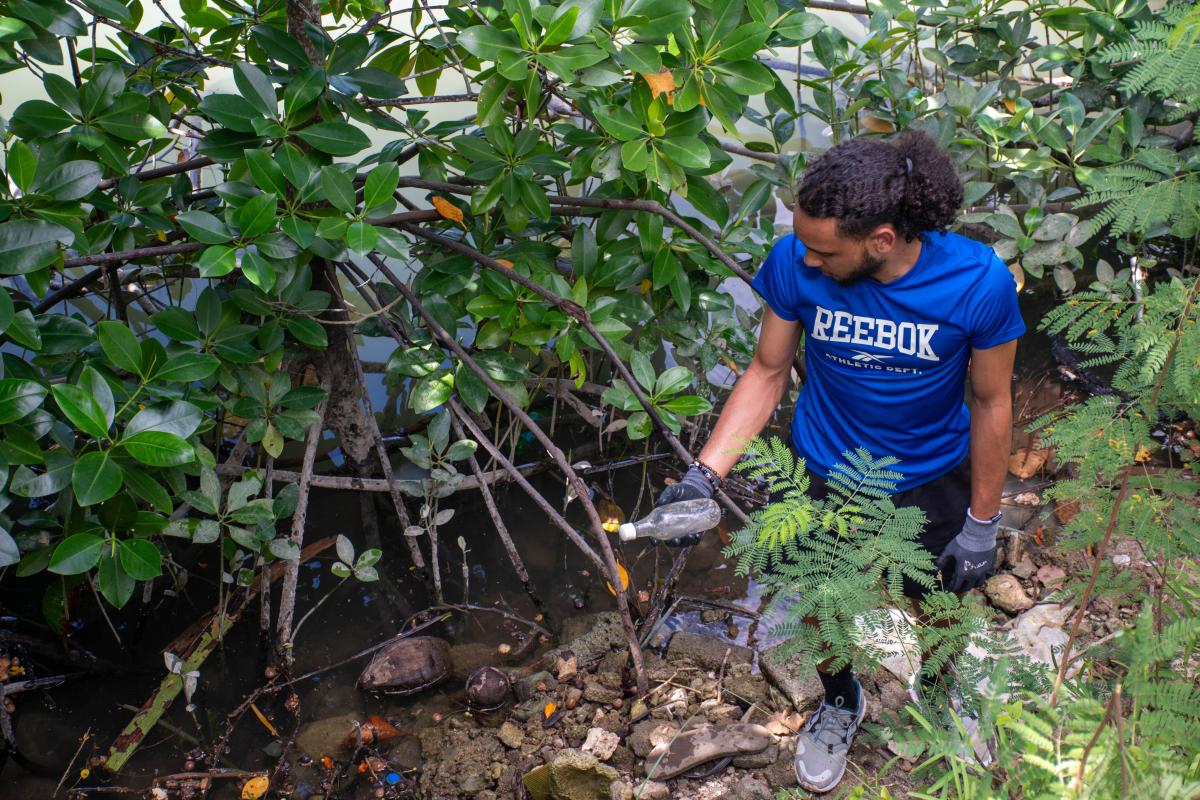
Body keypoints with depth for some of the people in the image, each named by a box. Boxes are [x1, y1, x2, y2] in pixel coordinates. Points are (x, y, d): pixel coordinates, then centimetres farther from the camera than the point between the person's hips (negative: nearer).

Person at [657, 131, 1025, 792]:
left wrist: (981, 525, -6)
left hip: (931, 479, 0)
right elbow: (768, 372, -11)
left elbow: (991, 403, -13)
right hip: (820, 473, 1)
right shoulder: (795, 263, -25)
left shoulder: (978, 281, -28)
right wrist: (703, 473, -19)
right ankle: (840, 702, 55)